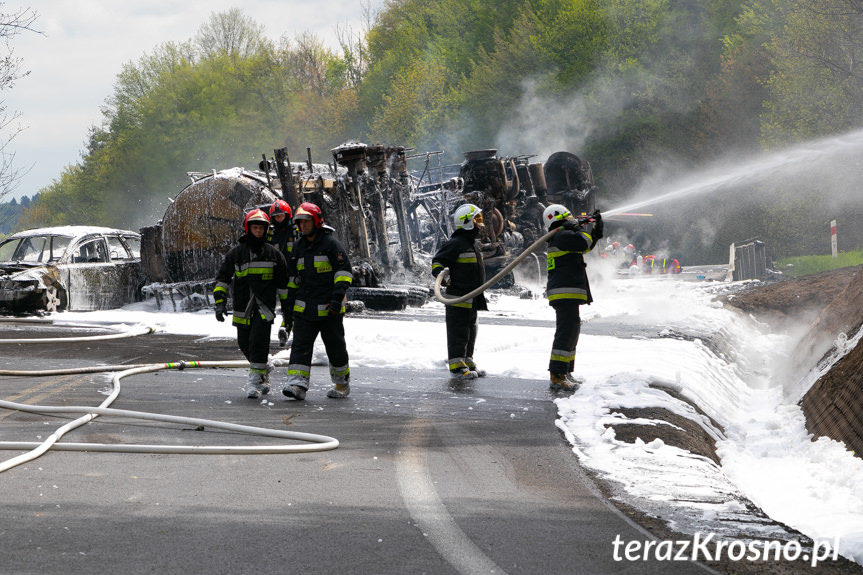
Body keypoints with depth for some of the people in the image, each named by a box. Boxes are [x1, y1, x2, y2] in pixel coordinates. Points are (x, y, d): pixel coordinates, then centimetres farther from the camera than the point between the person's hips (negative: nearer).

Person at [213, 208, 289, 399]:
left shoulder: (273, 254, 5)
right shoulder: (236, 253, 5)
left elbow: (283, 283, 12)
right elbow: (222, 277, 7)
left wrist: (286, 307, 11)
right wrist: (220, 302, -3)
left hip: (265, 306, -3)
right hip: (243, 307, 3)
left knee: (258, 340, -17)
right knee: (245, 344, 7)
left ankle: (256, 379, -14)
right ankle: (263, 371, 30)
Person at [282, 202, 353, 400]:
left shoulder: (330, 243, -7)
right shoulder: (298, 246, 13)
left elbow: (344, 270, -11)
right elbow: (293, 278, 20)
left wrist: (338, 296, -22)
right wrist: (289, 305, 16)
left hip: (329, 309, -5)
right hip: (304, 308, 5)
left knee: (335, 347, 6)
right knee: (300, 345, -9)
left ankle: (342, 384, 22)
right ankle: (297, 384, -17)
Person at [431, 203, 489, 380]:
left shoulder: (474, 244, 17)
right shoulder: (455, 244, -13)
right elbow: (438, 260, -12)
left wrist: (479, 292, 33)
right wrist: (440, 272, -32)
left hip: (472, 298, 10)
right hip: (458, 297, -10)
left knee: (470, 332, 16)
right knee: (458, 332, -7)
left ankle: (467, 362, 26)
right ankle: (457, 367, -5)